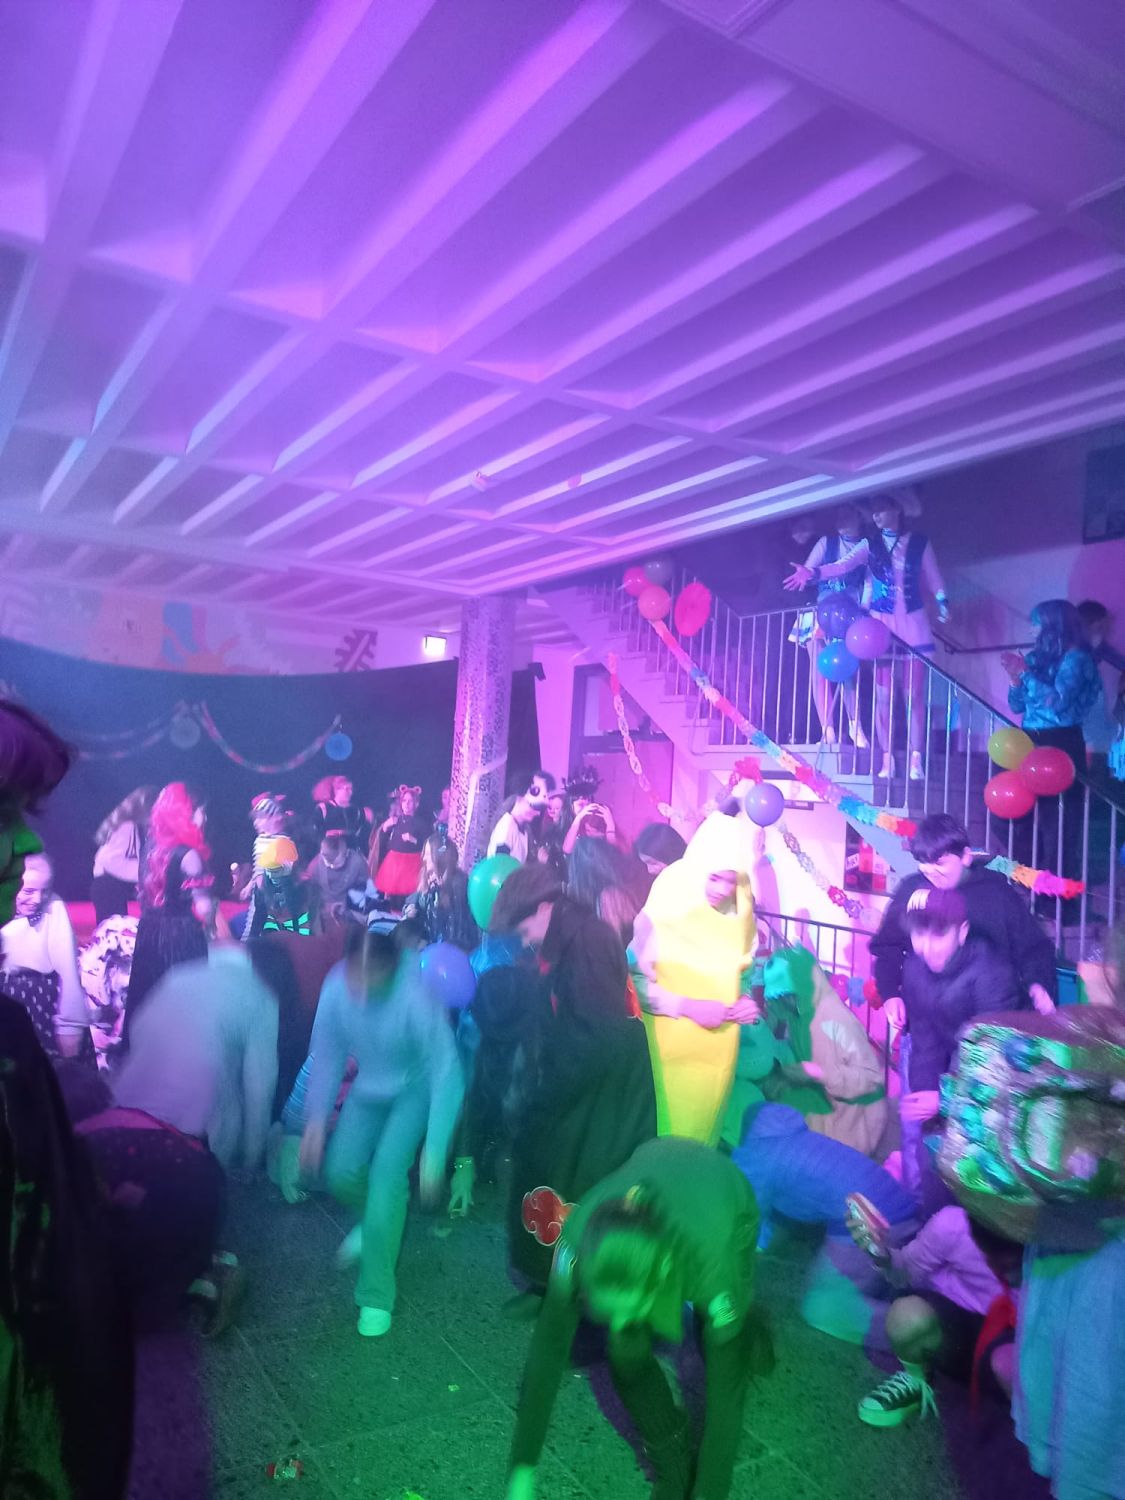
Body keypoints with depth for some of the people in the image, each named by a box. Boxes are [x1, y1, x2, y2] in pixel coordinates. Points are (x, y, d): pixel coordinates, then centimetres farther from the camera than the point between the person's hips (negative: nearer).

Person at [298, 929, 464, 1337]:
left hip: (415, 1089, -4)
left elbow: (446, 1072, -33)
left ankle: (376, 1295, 0)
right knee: (340, 1173, -5)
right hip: (369, 1088, 4)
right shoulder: (336, 987, -25)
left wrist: (434, 1151, -33)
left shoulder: (415, 996, -37)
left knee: (387, 1172, -17)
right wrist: (317, 1119, -9)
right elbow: (327, 1054, -8)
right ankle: (373, 1221, 31)